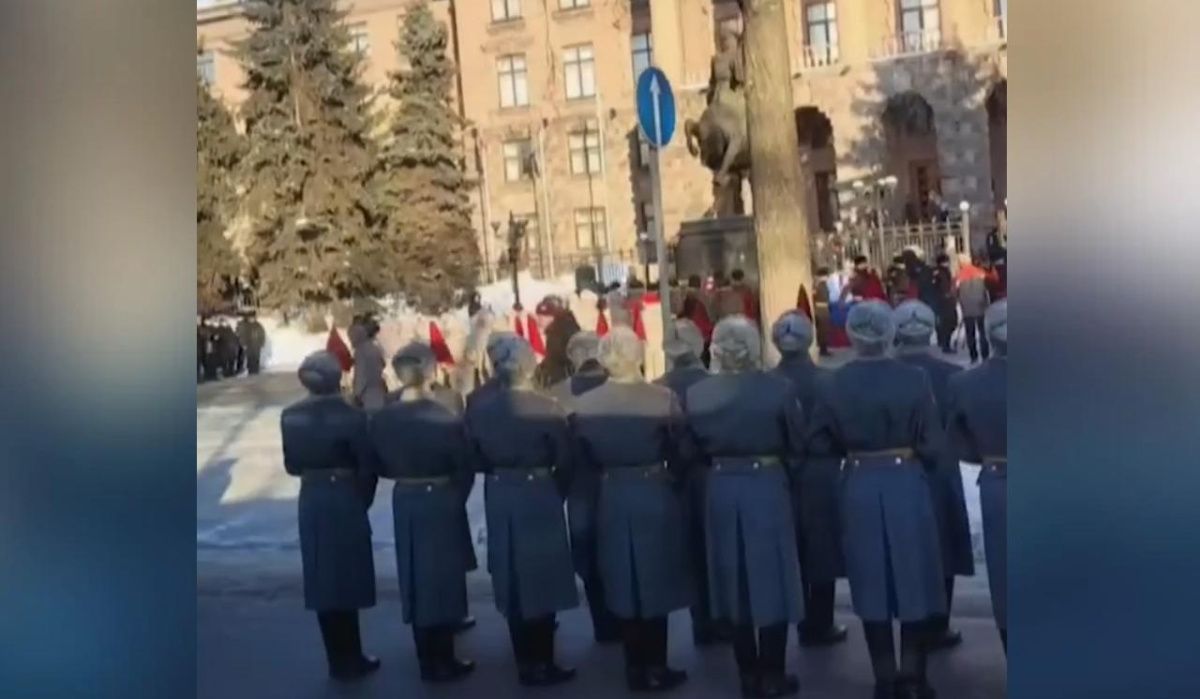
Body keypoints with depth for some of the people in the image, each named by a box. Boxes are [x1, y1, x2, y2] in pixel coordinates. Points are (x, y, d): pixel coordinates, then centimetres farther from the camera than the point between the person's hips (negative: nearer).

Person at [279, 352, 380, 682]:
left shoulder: (290, 416, -2)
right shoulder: (351, 416, -14)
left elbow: (291, 464, 5)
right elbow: (368, 467, -11)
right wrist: (362, 502, 3)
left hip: (310, 500, 4)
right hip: (344, 498, -4)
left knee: (323, 581, 12)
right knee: (345, 580, 5)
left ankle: (340, 658, 22)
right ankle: (349, 660, 13)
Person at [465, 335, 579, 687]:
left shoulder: (477, 406, -5)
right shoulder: (545, 407, -17)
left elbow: (474, 457, 1)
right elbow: (564, 460, -10)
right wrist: (560, 492, 7)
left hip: (498, 498, 5)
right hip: (538, 496, -4)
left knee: (512, 581, 16)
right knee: (541, 578, 8)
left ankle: (525, 661, 28)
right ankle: (541, 664, 15)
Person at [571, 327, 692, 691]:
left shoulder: (584, 405, -7)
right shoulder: (663, 398, -15)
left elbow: (582, 460, 2)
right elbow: (679, 454, -5)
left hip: (611, 500, 3)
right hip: (656, 496, -2)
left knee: (625, 586, 14)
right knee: (656, 583, 11)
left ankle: (636, 668, 23)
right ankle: (654, 668, 19)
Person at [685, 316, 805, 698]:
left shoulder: (695, 394, -5)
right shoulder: (778, 388, -13)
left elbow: (693, 448, 2)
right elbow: (797, 444, -4)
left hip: (721, 489, 3)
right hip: (767, 486, -3)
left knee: (734, 581, 13)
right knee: (770, 580, 8)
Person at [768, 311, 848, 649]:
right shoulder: (825, 380, -12)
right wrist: (831, 458, 9)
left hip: (783, 476, 3)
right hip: (820, 476, -3)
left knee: (793, 553, 13)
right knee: (821, 551, 8)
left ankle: (805, 623, 20)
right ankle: (820, 625, 13)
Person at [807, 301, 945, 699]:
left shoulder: (832, 385, -5)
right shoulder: (914, 380, -10)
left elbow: (818, 446, -1)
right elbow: (932, 446, -7)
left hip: (859, 488, 2)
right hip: (906, 484, -1)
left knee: (872, 584, 10)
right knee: (914, 580, 10)